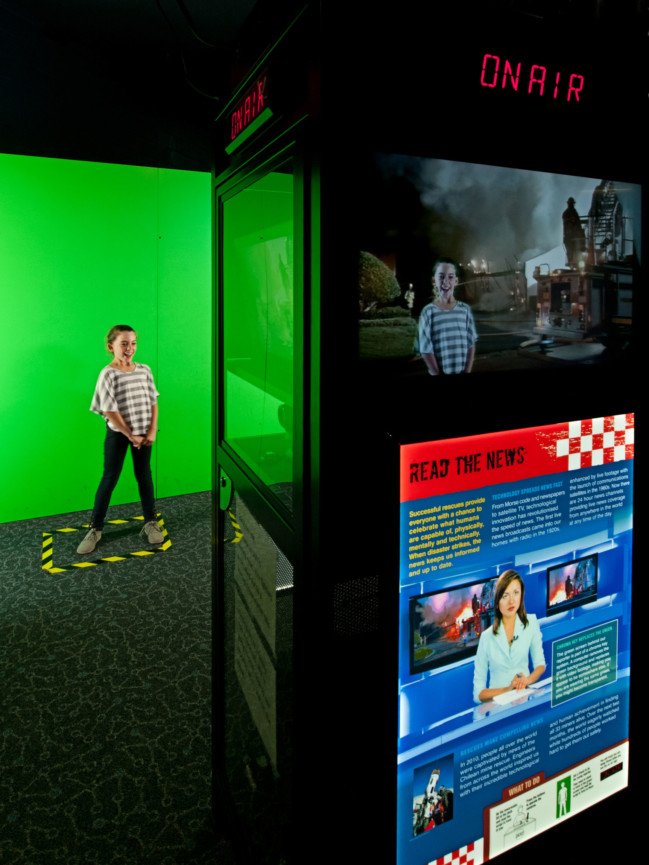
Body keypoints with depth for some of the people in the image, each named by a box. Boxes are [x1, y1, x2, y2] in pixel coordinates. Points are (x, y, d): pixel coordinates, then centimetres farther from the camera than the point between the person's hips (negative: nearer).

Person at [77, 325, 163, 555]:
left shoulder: (144, 370, -1)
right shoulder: (108, 374, -14)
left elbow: (153, 402, 3)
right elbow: (110, 411, -14)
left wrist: (152, 431, -5)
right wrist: (130, 435, -11)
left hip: (143, 432, 4)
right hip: (118, 433, -3)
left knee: (144, 475, 12)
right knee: (110, 478, 2)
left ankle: (151, 522, 23)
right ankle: (95, 529, 13)